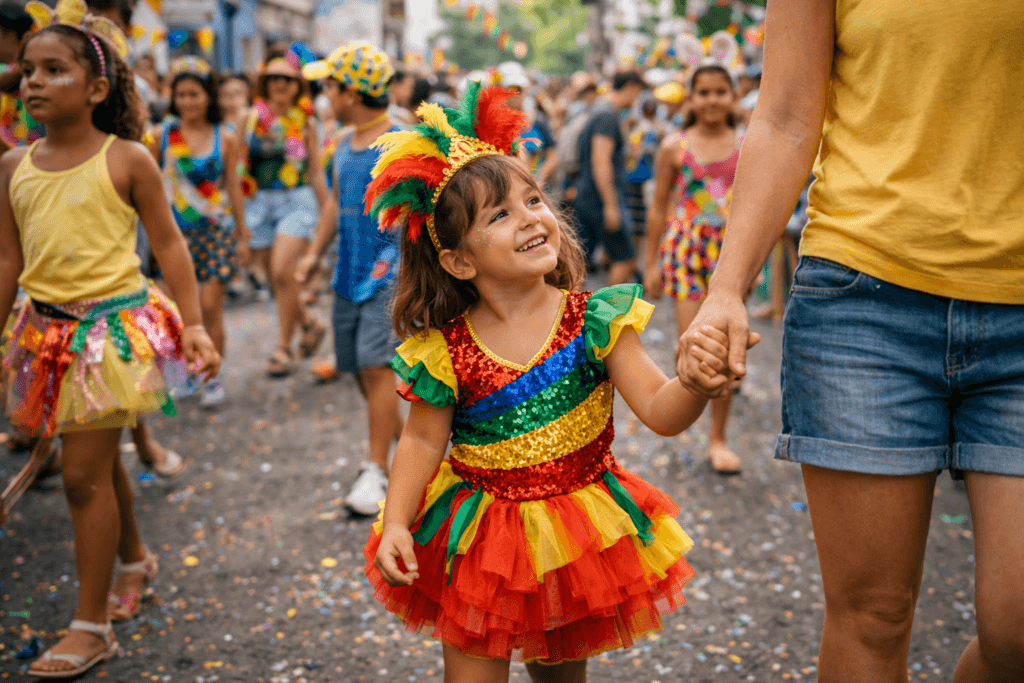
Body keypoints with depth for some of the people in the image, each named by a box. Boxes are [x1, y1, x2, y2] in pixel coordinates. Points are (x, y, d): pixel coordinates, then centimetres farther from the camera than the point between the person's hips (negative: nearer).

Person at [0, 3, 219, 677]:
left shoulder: (127, 160, -7)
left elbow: (170, 244, -2)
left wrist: (194, 324, -7)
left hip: (113, 326, -5)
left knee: (84, 474, -5)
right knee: (100, 461, 20)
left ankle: (92, 625, 7)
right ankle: (134, 557, 45)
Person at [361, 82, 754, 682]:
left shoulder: (595, 321, -12)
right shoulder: (446, 351, -13)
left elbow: (660, 413, -15)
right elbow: (423, 442, -3)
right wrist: (396, 524, -14)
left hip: (579, 537, 1)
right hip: (479, 543, -1)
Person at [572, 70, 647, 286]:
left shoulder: (598, 113, 20)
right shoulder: (608, 116, -12)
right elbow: (600, 160, -21)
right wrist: (611, 205, -23)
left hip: (585, 199, 10)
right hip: (601, 200, -10)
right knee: (624, 260, -1)